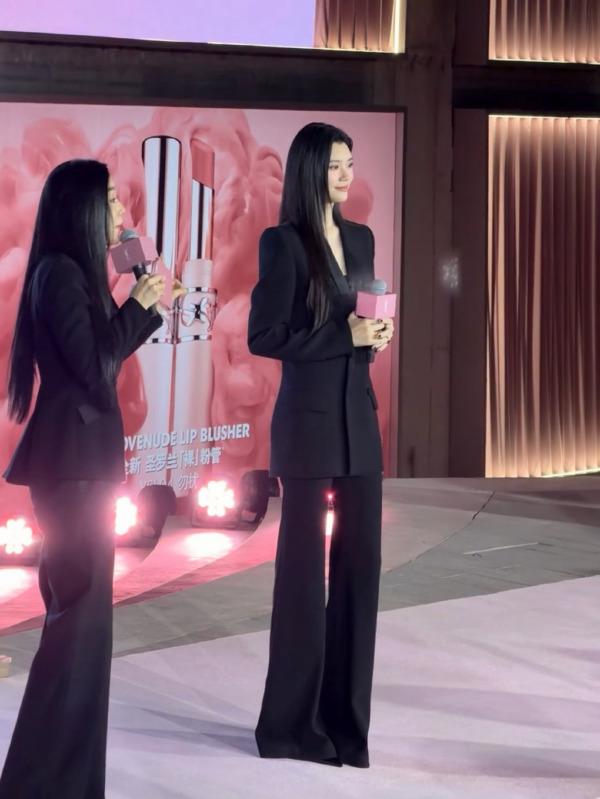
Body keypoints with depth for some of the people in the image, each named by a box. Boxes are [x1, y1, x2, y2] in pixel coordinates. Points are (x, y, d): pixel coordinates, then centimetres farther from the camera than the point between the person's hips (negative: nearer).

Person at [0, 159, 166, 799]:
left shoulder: (75, 272, 15)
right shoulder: (60, 272, -13)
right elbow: (95, 369, -18)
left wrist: (149, 304, 15)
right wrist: (137, 304, -9)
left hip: (84, 454, 10)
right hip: (71, 457, -10)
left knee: (83, 608, 13)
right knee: (78, 611, -6)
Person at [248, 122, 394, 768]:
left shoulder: (360, 238, 13)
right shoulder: (283, 242, -7)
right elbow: (263, 336, -13)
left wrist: (375, 335, -1)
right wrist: (345, 334, -16)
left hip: (359, 413, 6)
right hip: (308, 418, -6)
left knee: (360, 564, 7)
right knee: (305, 567, 3)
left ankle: (345, 717, 21)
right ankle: (292, 724, 18)